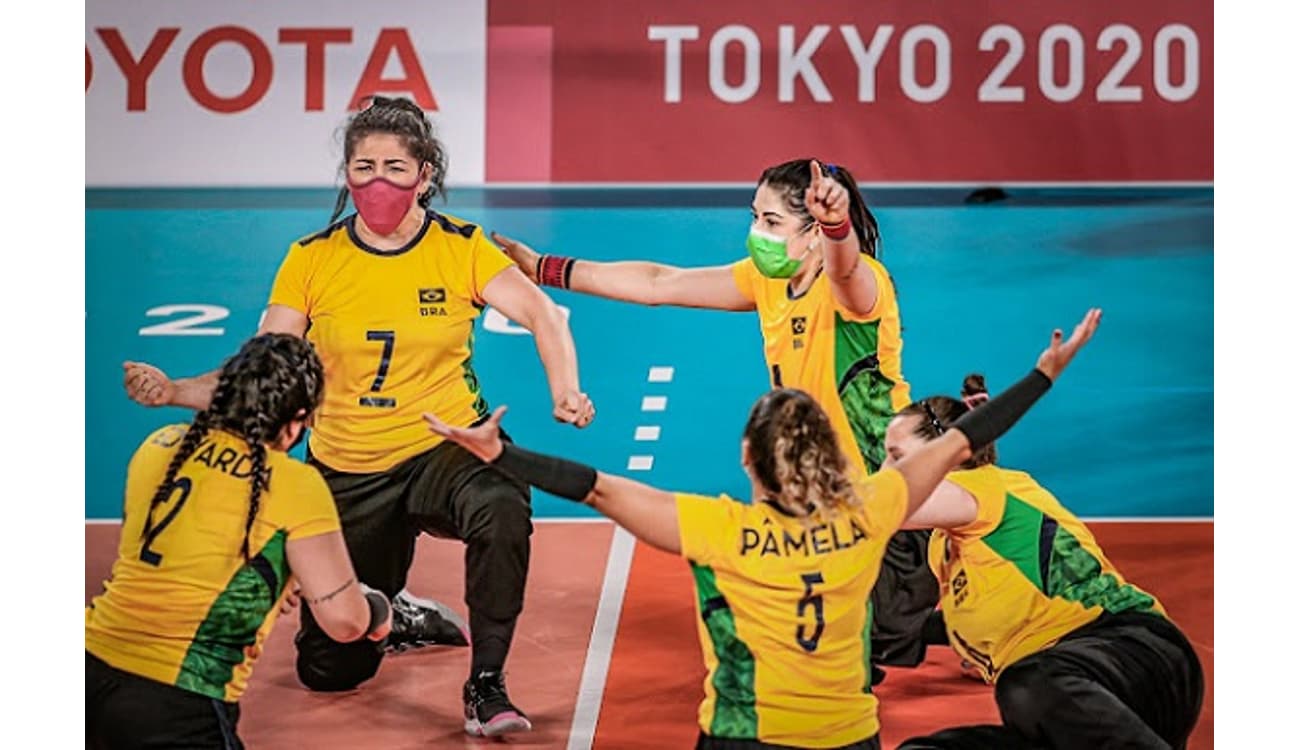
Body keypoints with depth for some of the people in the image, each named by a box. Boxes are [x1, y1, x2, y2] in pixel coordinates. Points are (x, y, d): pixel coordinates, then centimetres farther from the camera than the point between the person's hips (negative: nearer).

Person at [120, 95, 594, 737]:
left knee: (501, 509, -39)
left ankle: (486, 686, -21)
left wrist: (565, 392, -30)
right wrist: (174, 391, -23)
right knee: (328, 670, 5)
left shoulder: (461, 247, -5)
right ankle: (394, 619, 42)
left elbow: (542, 315, -11)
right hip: (347, 472, 2)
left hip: (446, 449, -2)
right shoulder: (312, 260, -4)